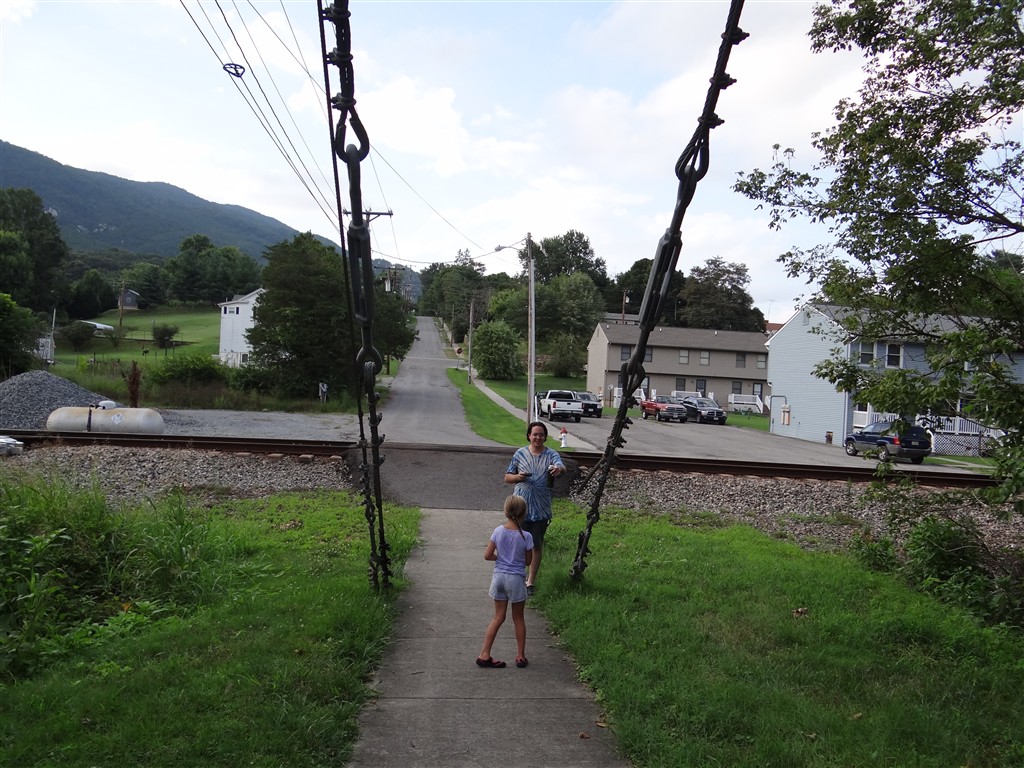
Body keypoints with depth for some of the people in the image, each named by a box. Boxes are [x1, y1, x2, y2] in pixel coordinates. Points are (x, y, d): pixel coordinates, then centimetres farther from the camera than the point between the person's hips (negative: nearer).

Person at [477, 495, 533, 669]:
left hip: (499, 577, 3)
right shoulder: (525, 536, -14)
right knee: (519, 618, 14)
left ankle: (484, 655, 13)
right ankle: (520, 656, 23)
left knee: (498, 617, 14)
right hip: (516, 579, -3)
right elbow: (528, 561, -3)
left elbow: (487, 555, -5)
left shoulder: (498, 531, -7)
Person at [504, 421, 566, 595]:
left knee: (537, 546, 7)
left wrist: (559, 468, -51)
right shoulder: (520, 454, 1)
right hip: (520, 507, 1)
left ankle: (531, 581, 20)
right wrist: (518, 477, -14)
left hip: (541, 509, -1)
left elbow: (561, 466, -27)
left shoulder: (551, 454, -4)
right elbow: (507, 477, 8)